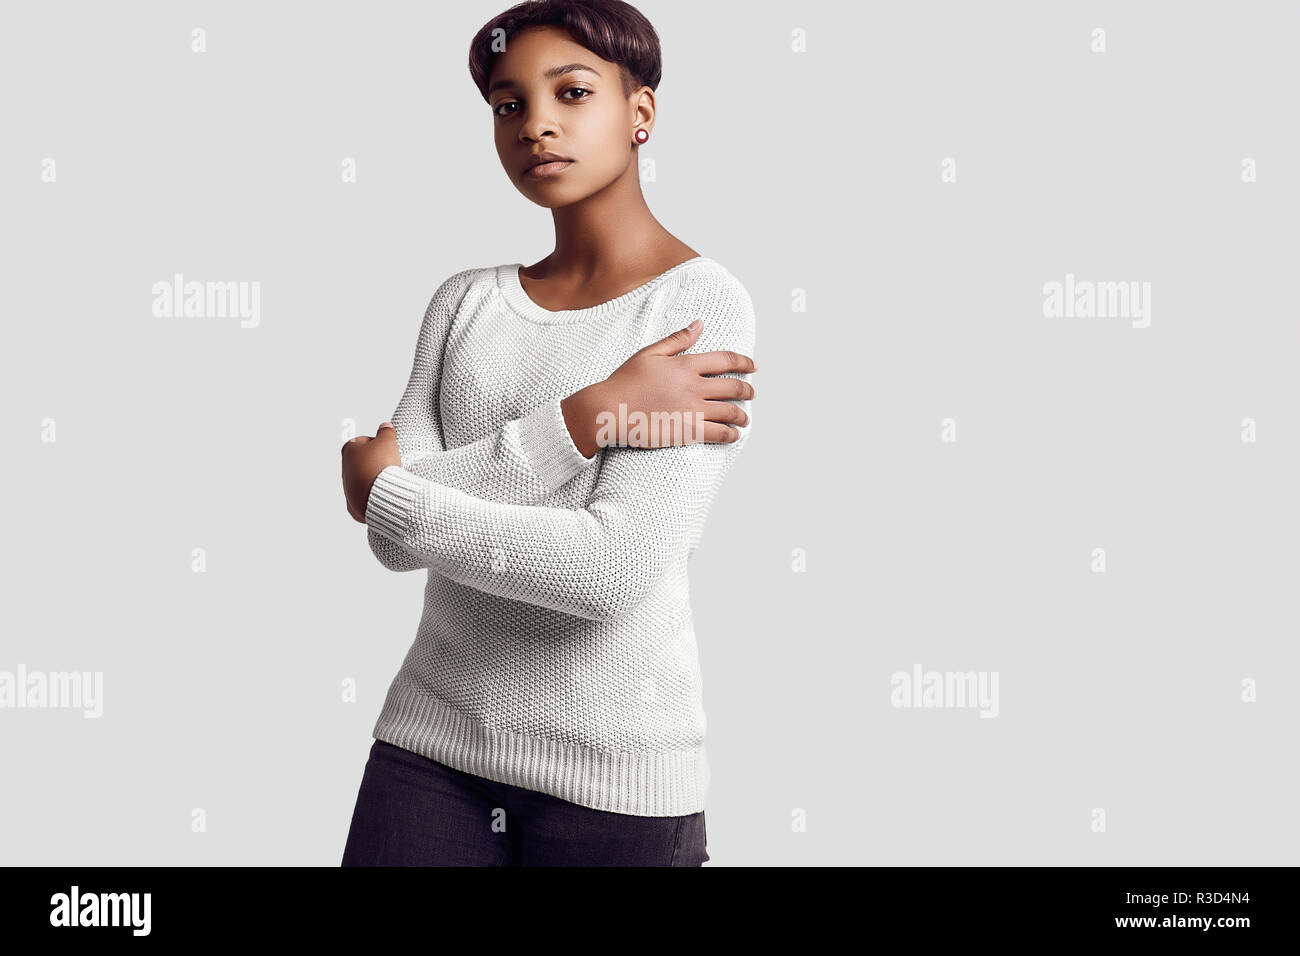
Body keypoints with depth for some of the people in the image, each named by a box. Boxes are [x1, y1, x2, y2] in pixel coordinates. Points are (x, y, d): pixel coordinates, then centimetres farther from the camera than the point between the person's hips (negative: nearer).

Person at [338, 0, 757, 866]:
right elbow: (393, 536, -6)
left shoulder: (706, 305, -9)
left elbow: (613, 569, -20)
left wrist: (380, 487, -8)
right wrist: (586, 419, -17)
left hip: (614, 774, -3)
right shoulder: (466, 304, 6)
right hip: (433, 739, 4)